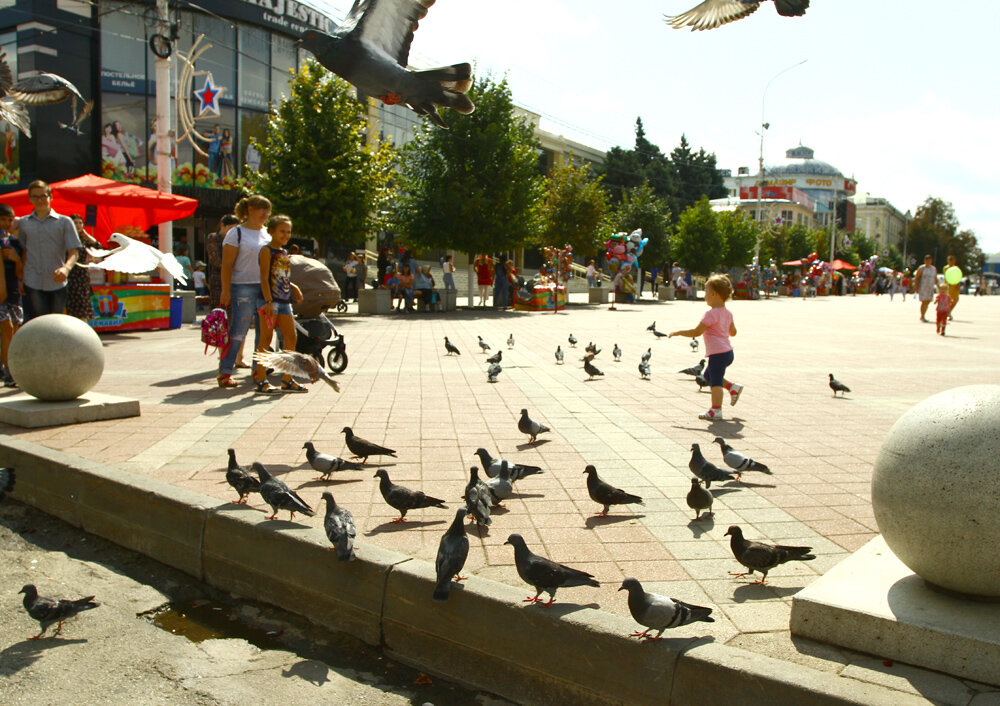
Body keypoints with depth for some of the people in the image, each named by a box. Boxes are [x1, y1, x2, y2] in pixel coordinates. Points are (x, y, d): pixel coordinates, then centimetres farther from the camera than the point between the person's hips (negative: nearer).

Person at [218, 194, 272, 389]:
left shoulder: (266, 234, 18)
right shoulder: (236, 233, -2)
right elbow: (227, 264, -7)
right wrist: (226, 291, -15)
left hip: (266, 287, 6)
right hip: (243, 287, -6)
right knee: (238, 331, -7)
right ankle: (225, 372, 1)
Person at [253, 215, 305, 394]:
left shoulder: (284, 253, 19)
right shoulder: (267, 251, -6)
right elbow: (264, 278, -14)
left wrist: (294, 287, 9)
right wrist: (268, 301, -22)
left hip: (284, 300, 8)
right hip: (269, 300, -8)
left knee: (291, 338, 7)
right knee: (266, 338, -7)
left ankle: (287, 380, 14)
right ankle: (261, 381, -4)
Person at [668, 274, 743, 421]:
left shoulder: (711, 314, -17)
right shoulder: (727, 313, 9)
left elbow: (696, 332, -18)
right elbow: (733, 332, 19)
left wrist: (677, 333, -10)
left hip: (717, 354, -9)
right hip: (728, 352, 9)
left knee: (715, 381, -4)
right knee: (709, 375, 24)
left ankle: (716, 411, -1)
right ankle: (732, 387, 21)